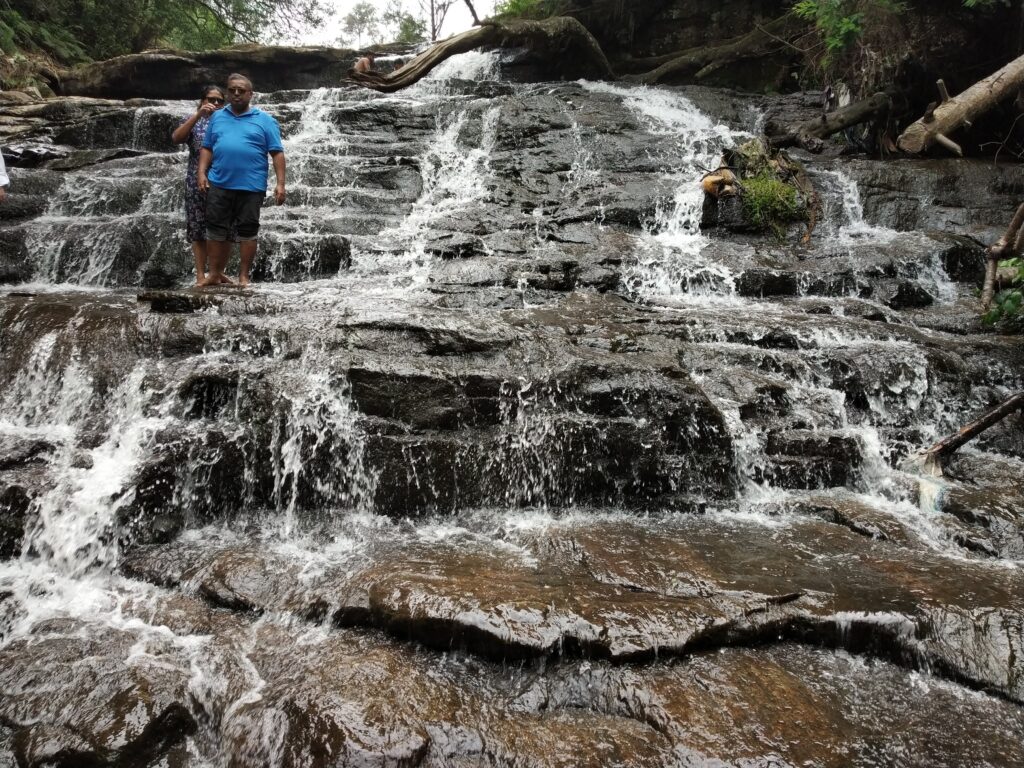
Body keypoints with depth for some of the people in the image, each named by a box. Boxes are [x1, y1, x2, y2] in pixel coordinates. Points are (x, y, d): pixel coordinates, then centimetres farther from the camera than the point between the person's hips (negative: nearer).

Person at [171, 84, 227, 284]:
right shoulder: (194, 120, 6)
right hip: (198, 183, -1)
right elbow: (176, 138, -12)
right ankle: (200, 275, 5)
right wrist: (198, 114, -19)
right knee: (199, 230, 0)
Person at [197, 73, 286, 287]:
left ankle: (244, 276, 12)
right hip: (219, 184, 3)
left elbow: (277, 153, -2)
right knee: (215, 230, 6)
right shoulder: (217, 117, 14)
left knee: (247, 232, 3)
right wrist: (201, 173, 0)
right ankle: (215, 273, 16)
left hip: (251, 187, -3)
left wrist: (280, 183, -11)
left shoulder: (264, 120, 3)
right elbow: (207, 148, 14)